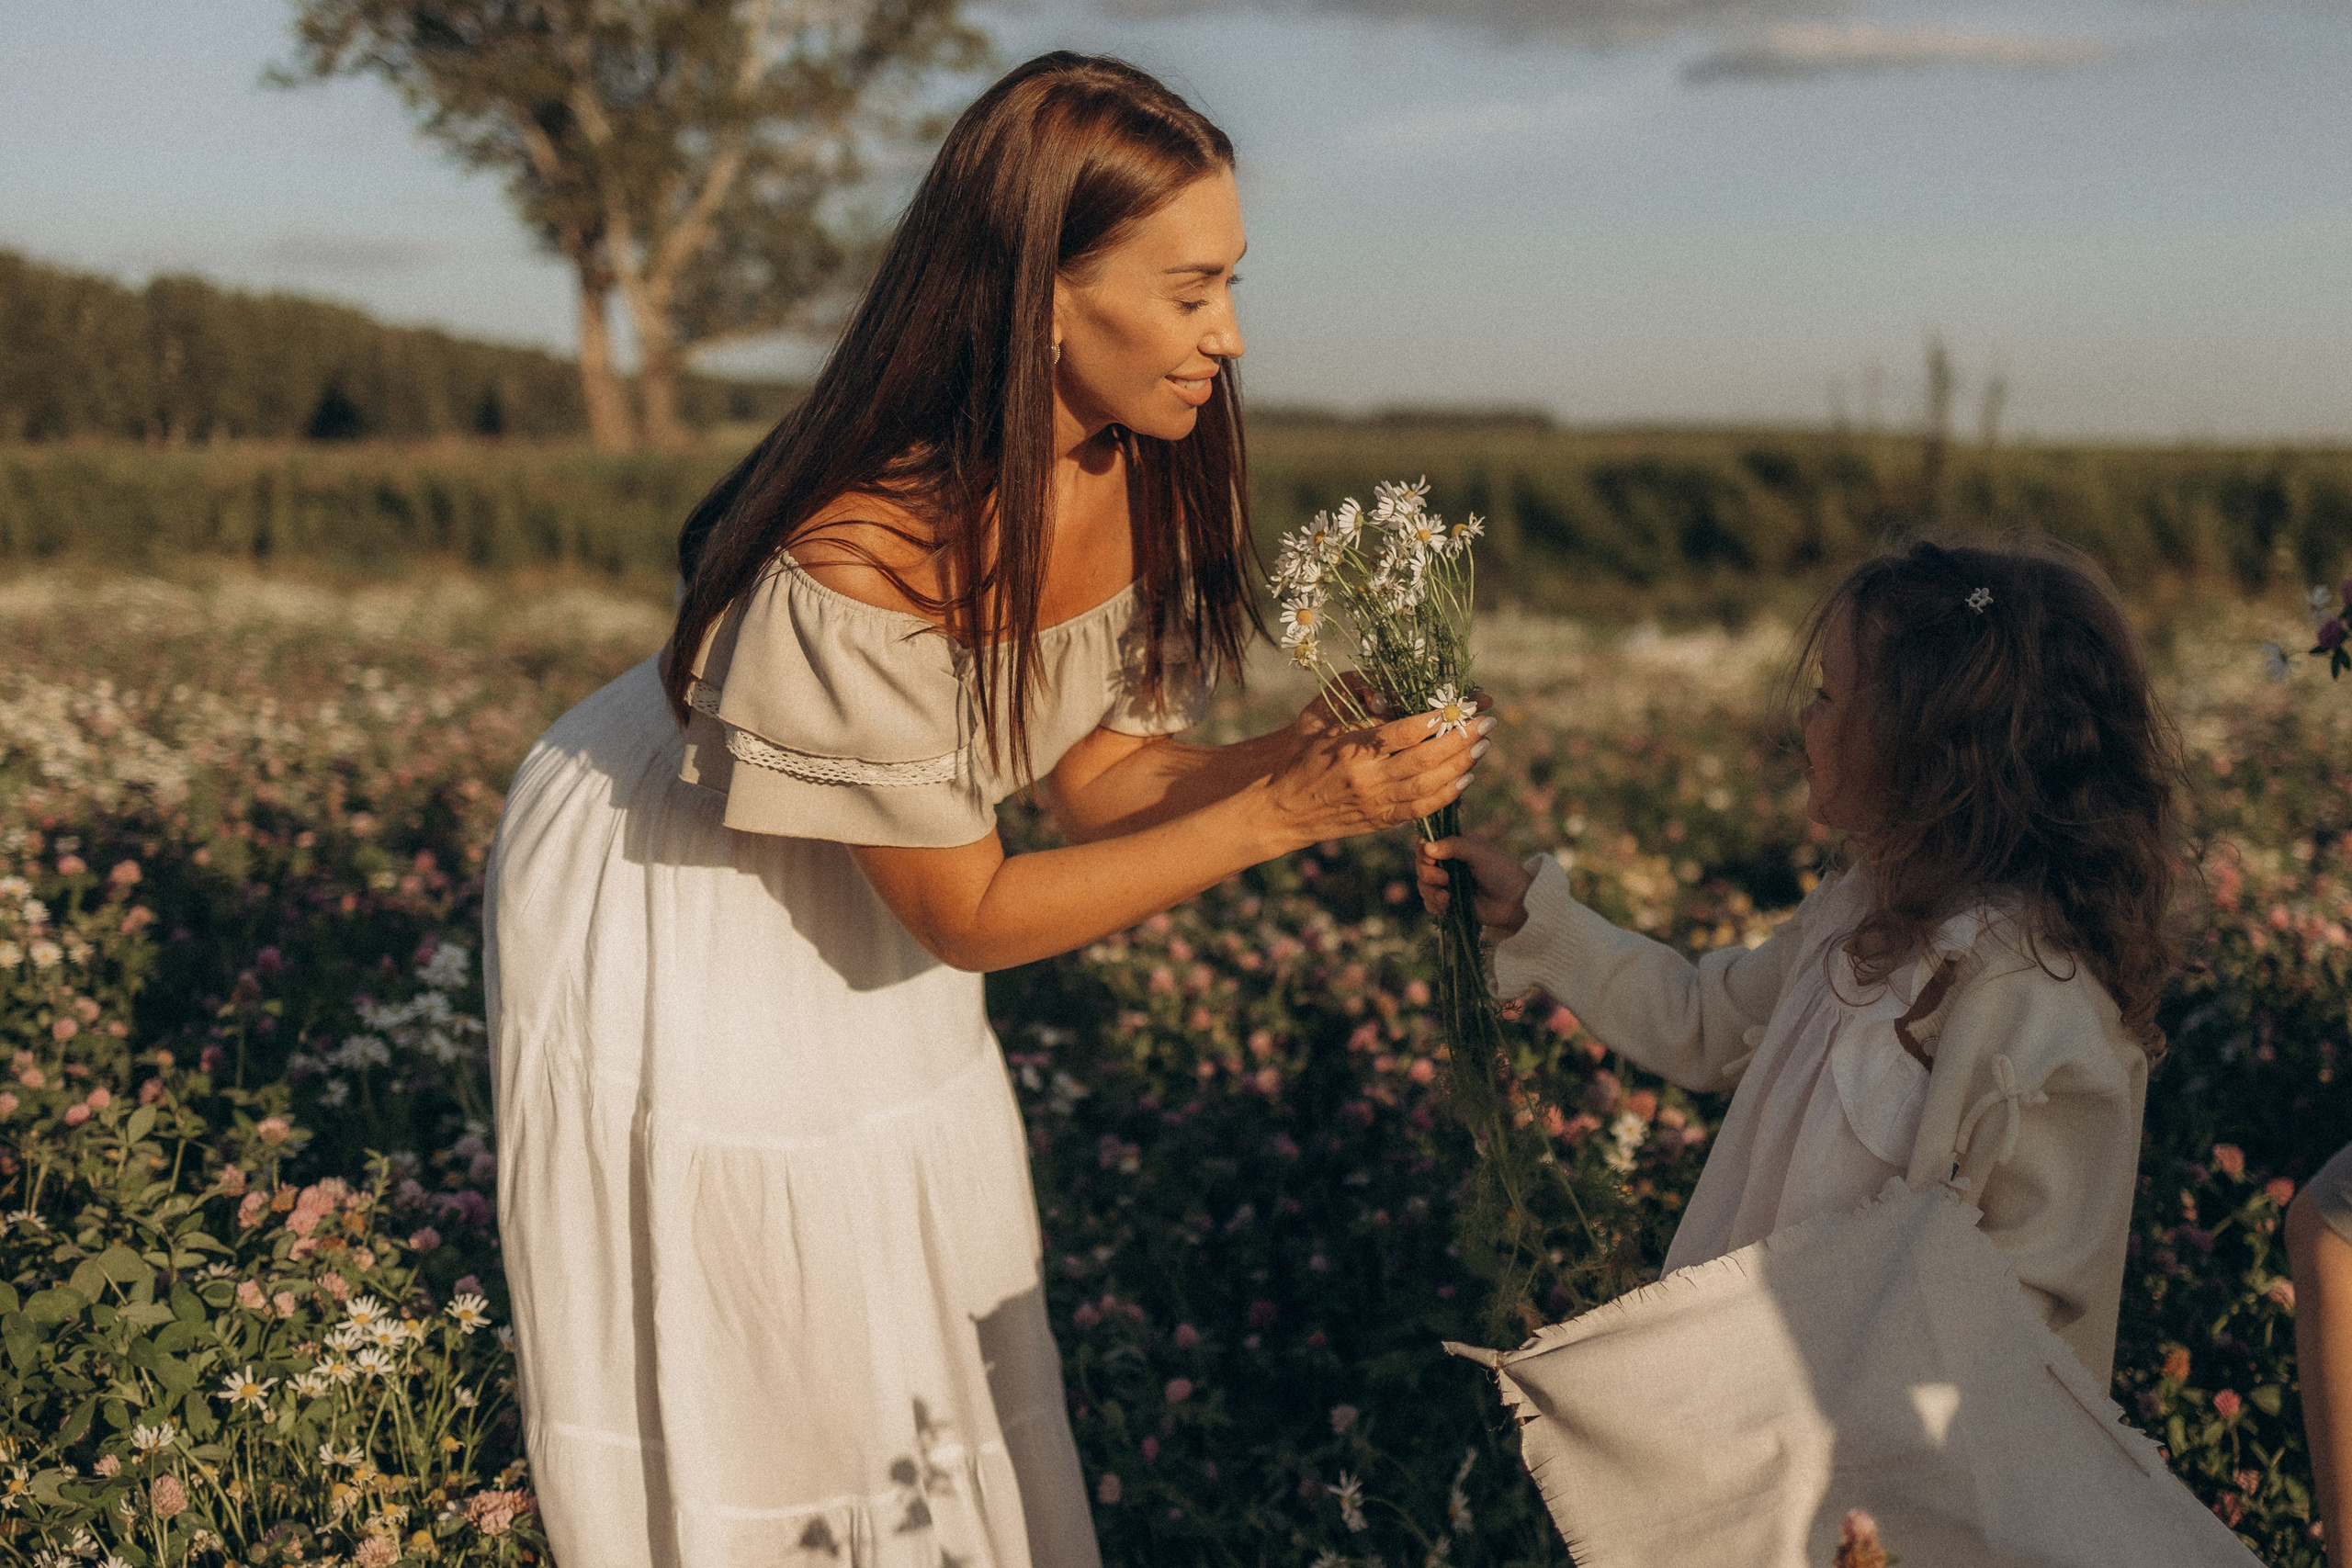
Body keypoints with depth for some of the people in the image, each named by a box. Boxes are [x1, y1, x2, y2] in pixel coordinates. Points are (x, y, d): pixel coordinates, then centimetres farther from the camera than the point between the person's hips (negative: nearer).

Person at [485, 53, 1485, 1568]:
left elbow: (1094, 772, -6)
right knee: (731, 1381, 9)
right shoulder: (854, 566, -39)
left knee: (946, 1330, 15)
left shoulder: (1136, 478, -18)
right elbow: (970, 915, -27)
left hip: (852, 898, 7)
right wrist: (1278, 816, -31)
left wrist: (1309, 748, -24)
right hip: (668, 905, -6)